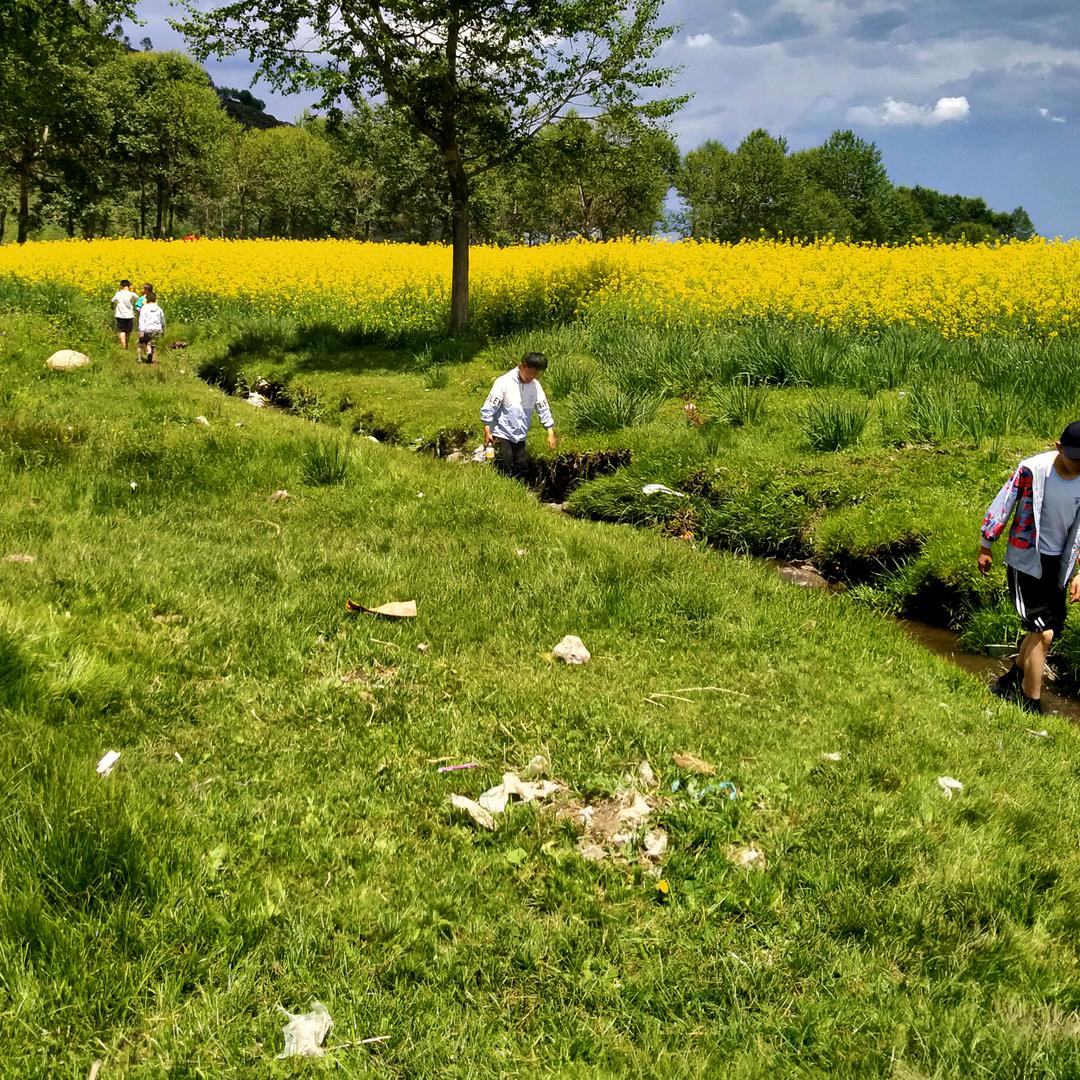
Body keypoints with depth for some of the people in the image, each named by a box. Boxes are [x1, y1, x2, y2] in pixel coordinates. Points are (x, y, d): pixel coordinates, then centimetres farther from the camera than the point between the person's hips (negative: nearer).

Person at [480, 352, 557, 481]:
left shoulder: (535, 385, 0)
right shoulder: (504, 382, -15)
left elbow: (543, 409, 8)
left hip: (520, 436, 6)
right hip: (502, 433, -5)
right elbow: (489, 407, -13)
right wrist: (487, 431, -14)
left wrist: (551, 432, 3)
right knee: (505, 467, -10)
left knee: (521, 468, 8)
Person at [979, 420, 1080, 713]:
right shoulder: (1033, 470, -21)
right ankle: (1032, 705, 3)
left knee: (1047, 629, 13)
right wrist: (986, 547, 0)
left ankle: (1013, 680, 38)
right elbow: (1003, 504, -8)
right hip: (1026, 559, -5)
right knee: (1043, 632, -9)